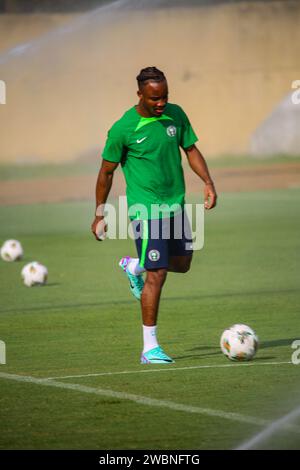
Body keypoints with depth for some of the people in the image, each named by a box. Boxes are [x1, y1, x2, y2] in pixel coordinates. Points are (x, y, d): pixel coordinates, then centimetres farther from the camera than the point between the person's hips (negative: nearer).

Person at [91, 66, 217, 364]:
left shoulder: (175, 114, 0)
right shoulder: (122, 129, -14)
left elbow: (191, 150, 10)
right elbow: (106, 172, -5)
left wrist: (208, 183, -5)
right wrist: (100, 214, -1)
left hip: (175, 203, 6)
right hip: (145, 208, -6)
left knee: (182, 264, 15)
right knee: (157, 274, -11)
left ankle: (133, 267, 44)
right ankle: (150, 348, -4)